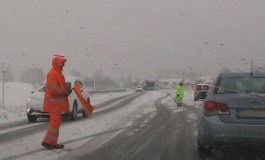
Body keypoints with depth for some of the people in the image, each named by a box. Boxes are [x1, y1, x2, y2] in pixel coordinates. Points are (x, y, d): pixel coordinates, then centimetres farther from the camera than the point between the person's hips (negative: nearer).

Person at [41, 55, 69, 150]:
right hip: (54, 101, -11)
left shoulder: (58, 73, 19)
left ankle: (52, 142, 16)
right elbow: (54, 89, -23)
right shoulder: (52, 74, -15)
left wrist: (66, 92, 6)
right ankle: (47, 141, -9)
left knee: (56, 121, 12)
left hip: (57, 102, 11)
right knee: (55, 121, -12)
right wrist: (65, 92, -16)